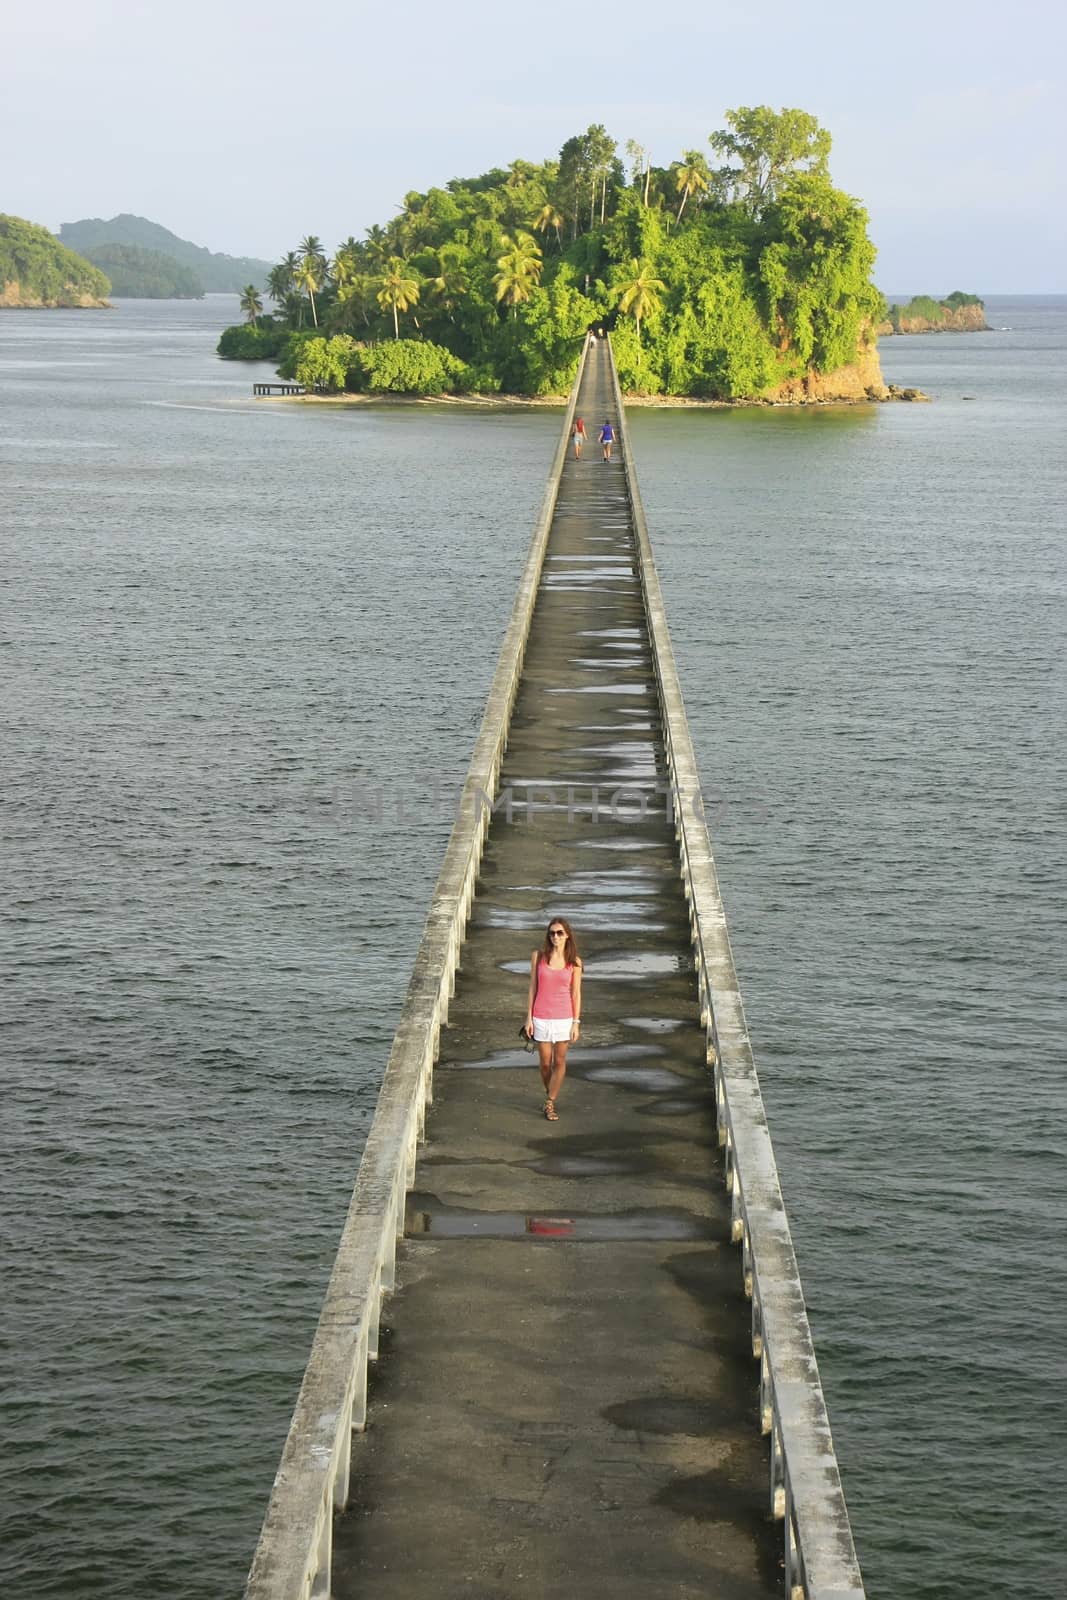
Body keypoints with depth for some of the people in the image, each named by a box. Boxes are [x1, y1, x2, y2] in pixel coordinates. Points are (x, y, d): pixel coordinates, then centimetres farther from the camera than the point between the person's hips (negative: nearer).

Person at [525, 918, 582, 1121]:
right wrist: (529, 1018, 0)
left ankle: (550, 1103, 14)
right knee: (545, 1063, 7)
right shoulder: (538, 957, -2)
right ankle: (550, 1095, 32)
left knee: (559, 1062, 4)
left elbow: (576, 993, 1)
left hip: (564, 1018, 0)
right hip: (541, 1018, 0)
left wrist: (576, 1022, -3)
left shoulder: (574, 962, -3)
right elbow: (533, 988, 2)